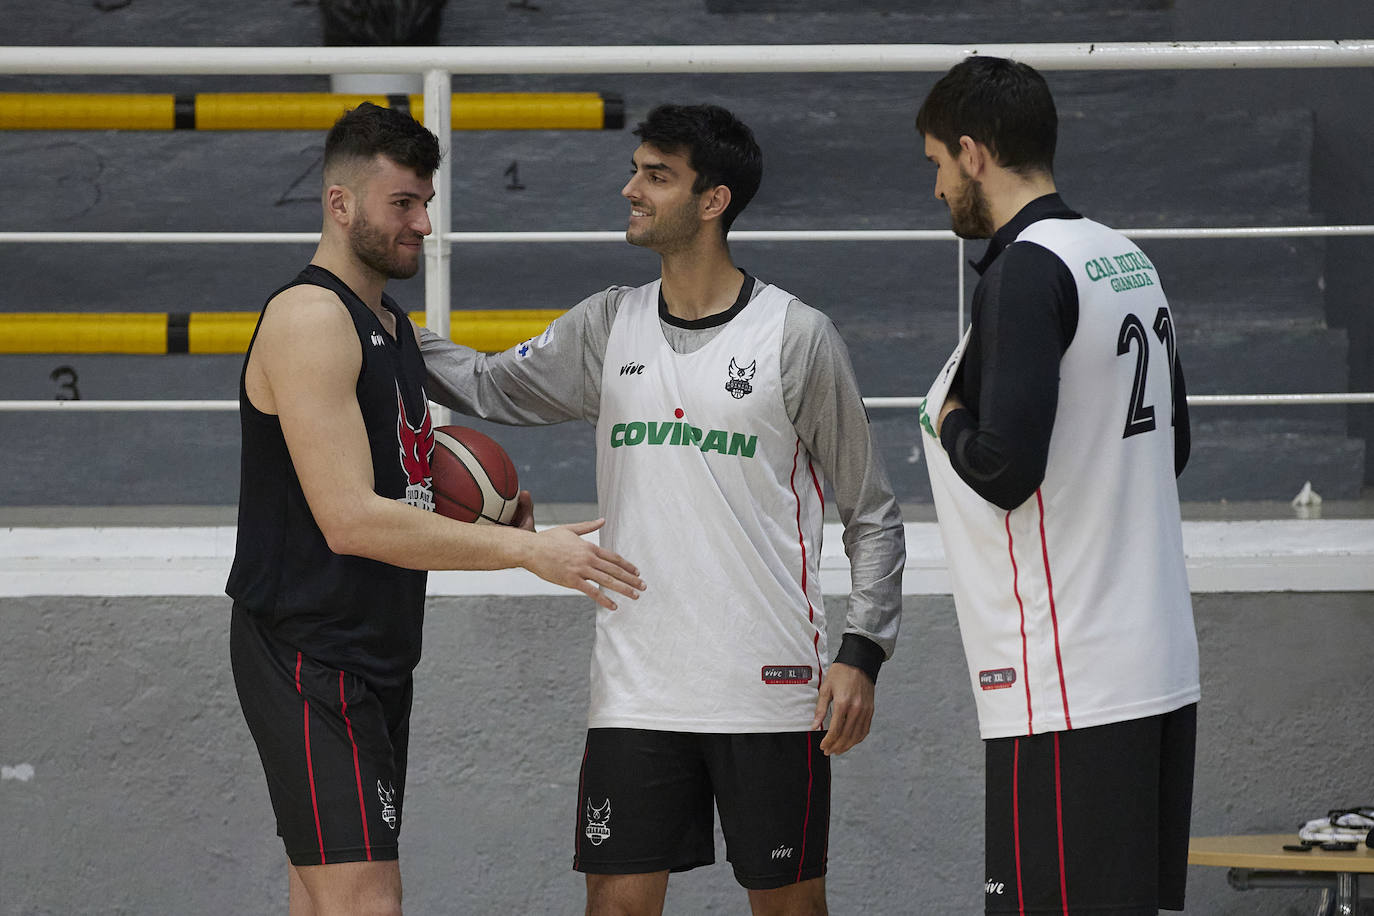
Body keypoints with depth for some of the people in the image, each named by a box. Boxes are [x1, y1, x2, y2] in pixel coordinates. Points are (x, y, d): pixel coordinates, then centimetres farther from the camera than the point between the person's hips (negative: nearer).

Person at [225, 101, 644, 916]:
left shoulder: (393, 326, 16)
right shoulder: (310, 318, -16)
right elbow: (350, 520, -24)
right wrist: (526, 549, -23)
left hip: (376, 657, 10)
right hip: (312, 657, -10)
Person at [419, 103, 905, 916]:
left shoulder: (797, 337, -4)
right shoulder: (608, 328, 9)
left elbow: (872, 513, 0)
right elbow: (489, 388, 18)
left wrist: (862, 653, -9)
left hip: (770, 691, -4)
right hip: (635, 690, 4)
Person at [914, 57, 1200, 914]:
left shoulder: (1027, 269, -13)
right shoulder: (1129, 259, 14)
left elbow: (1005, 465, -22)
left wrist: (948, 420, -1)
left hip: (1069, 682, -9)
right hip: (1160, 659, 9)